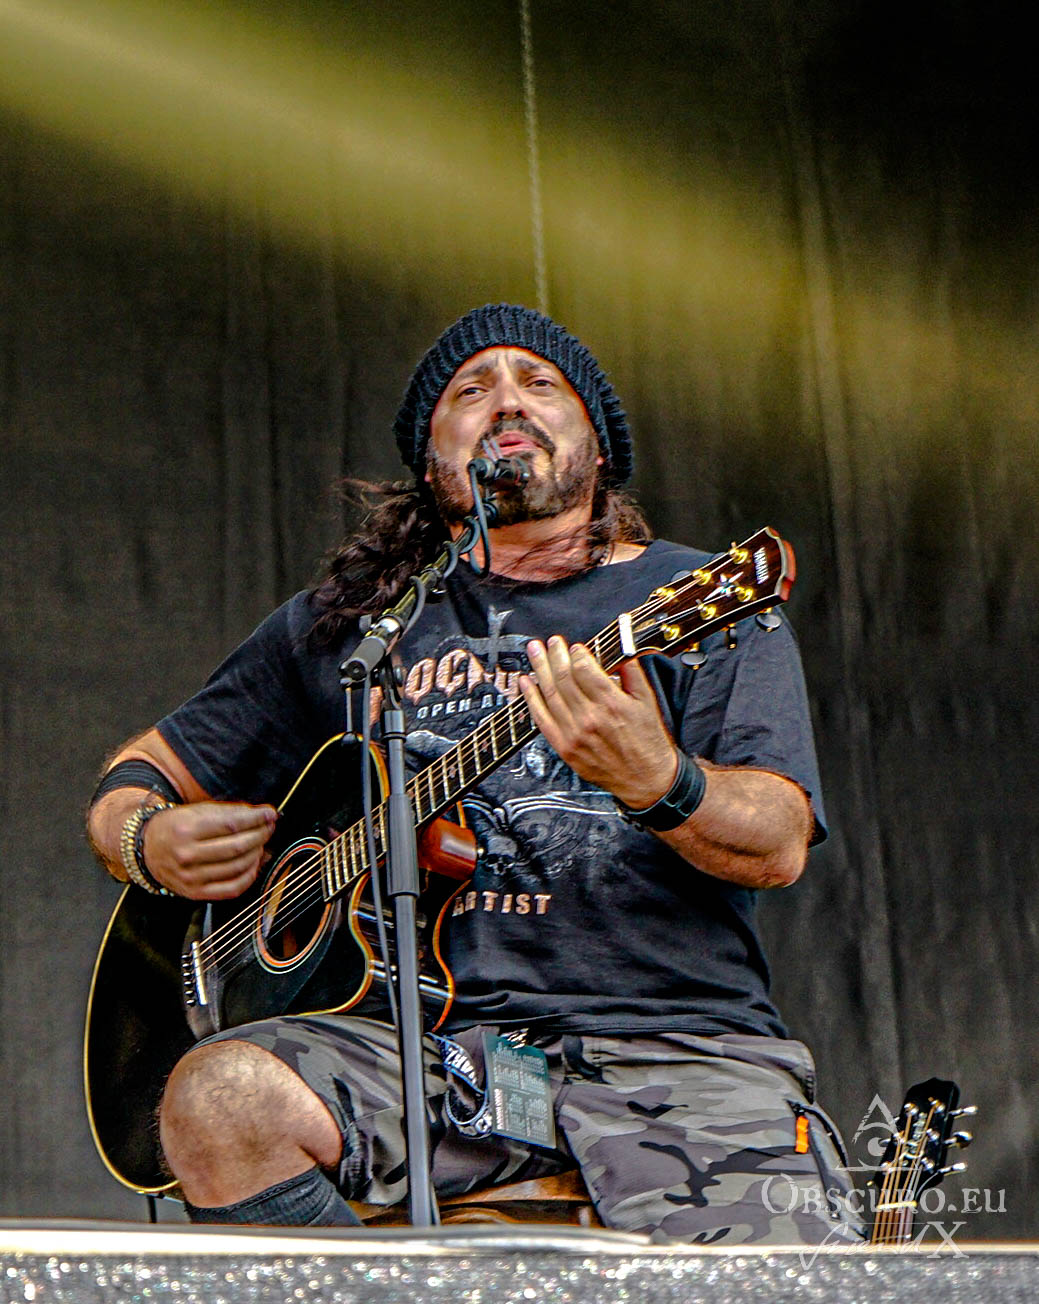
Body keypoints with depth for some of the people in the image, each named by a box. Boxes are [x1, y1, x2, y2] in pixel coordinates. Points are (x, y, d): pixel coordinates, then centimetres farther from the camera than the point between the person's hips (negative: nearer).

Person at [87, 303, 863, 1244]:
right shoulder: (348, 621, 18)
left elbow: (779, 847, -5)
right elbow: (141, 776, 27)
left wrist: (658, 781, -27)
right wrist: (148, 841, 2)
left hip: (677, 1043, -2)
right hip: (432, 1044, 3)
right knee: (221, 1096, -29)